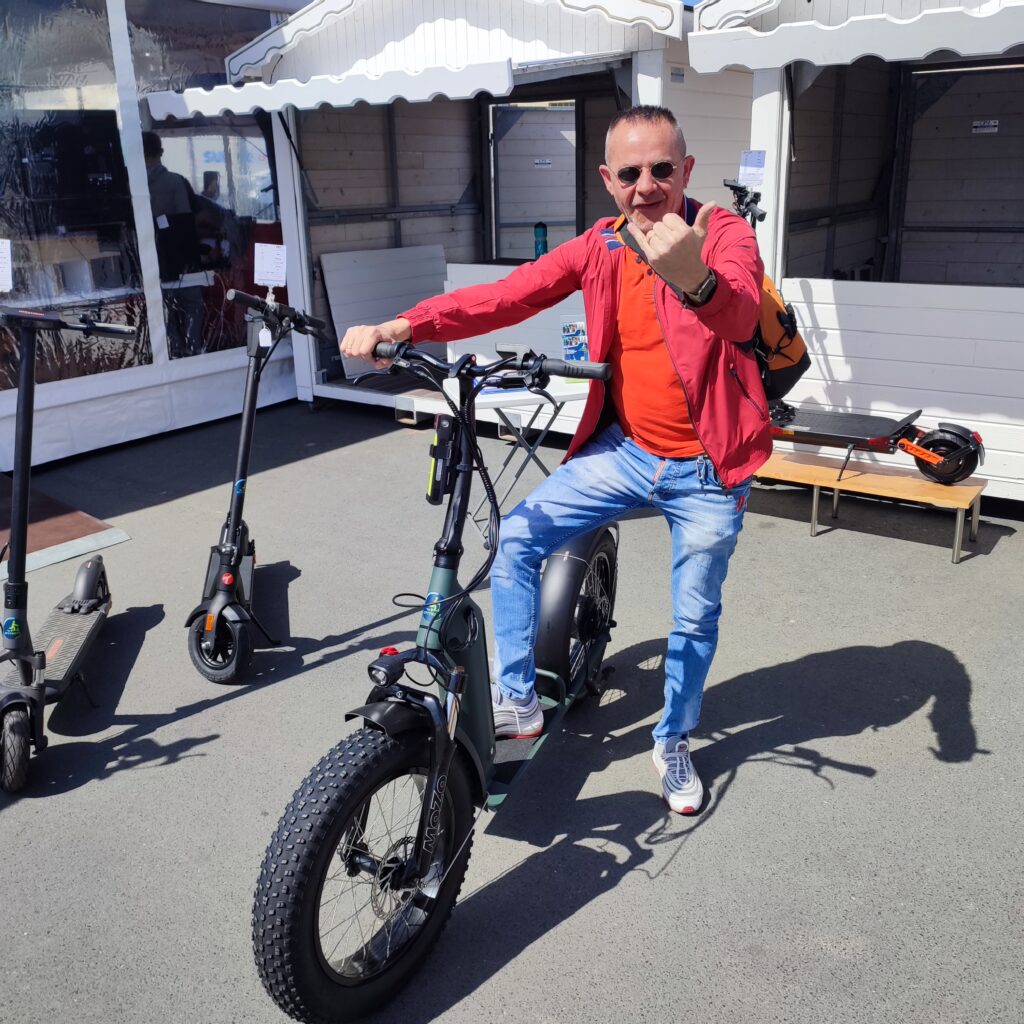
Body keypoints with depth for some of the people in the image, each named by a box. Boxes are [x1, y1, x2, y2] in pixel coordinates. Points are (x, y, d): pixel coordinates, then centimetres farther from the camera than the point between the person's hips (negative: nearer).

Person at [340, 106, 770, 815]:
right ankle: (518, 700, 9)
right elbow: (507, 296, -10)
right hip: (624, 446, 4)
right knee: (517, 538, -8)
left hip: (706, 469, -3)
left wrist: (694, 279, -61)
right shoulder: (601, 246, -2)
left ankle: (675, 742, 35)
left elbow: (739, 308, -37)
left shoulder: (725, 233, -15)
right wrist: (406, 325, -24)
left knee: (695, 617, 9)